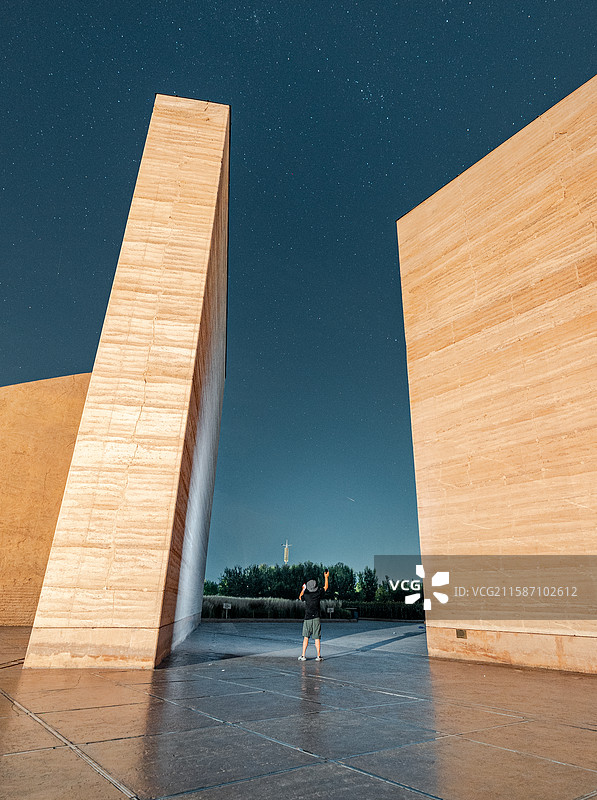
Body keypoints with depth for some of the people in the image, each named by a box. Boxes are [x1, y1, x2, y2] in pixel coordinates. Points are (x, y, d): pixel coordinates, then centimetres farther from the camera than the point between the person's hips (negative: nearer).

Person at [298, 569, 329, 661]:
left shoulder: (306, 595, -4)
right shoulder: (318, 594, -3)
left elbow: (300, 597, 21)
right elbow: (325, 587, 14)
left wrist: (303, 589, 35)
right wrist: (326, 577, 26)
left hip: (307, 619, 0)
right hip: (316, 619, 0)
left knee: (306, 637, 6)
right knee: (317, 638, 3)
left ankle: (303, 656, 6)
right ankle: (318, 656, 2)